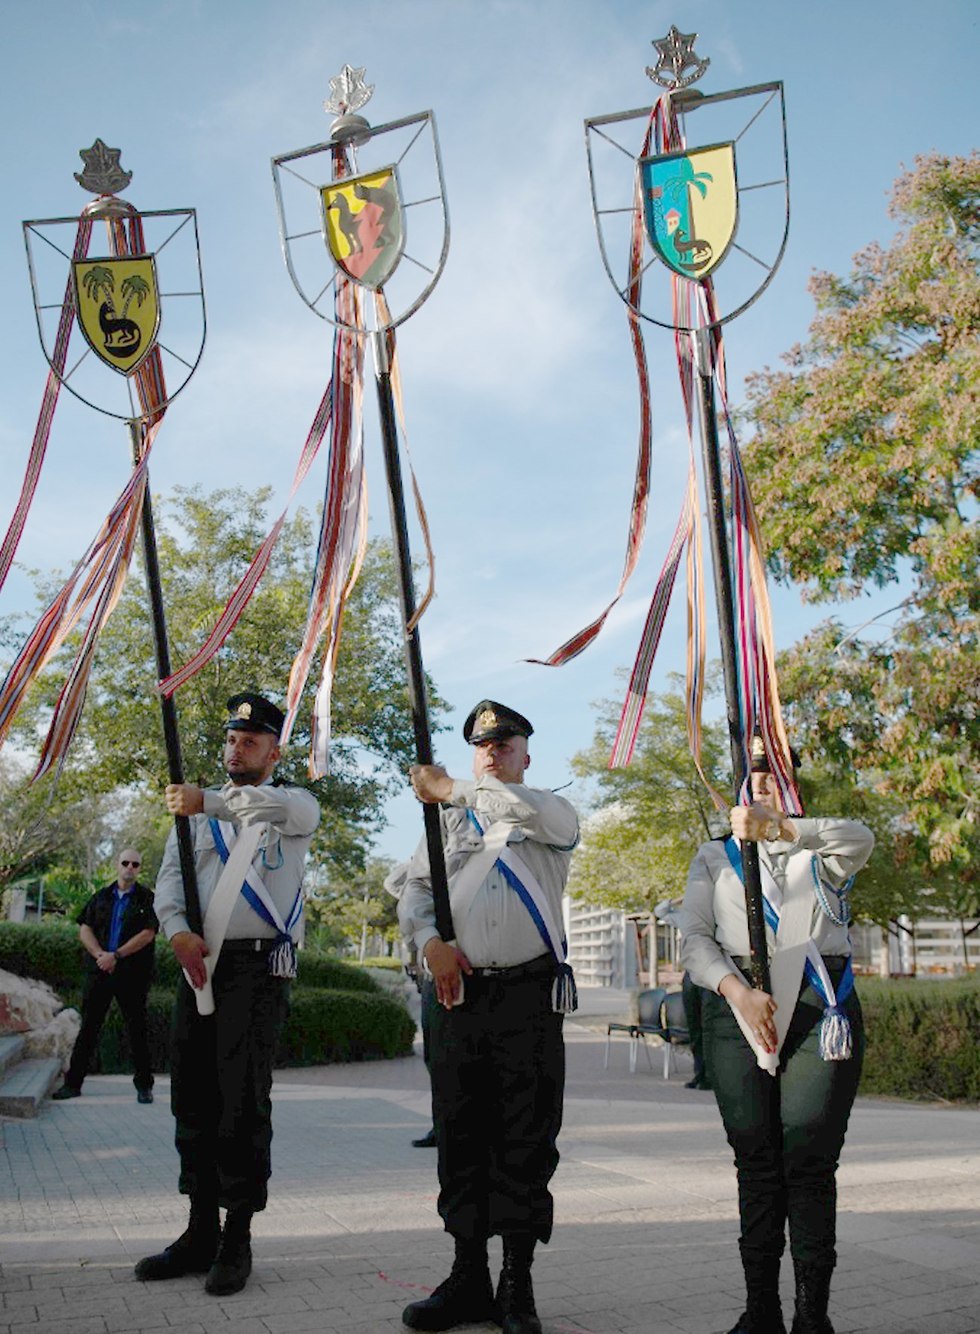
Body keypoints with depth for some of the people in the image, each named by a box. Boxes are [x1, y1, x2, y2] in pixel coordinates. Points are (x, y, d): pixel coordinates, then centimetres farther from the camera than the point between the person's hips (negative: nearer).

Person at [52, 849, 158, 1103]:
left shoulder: (147, 899, 3)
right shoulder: (101, 898, 13)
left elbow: (148, 934, -8)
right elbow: (84, 930, 6)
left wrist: (117, 955, -16)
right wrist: (100, 955, -11)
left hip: (132, 974, -3)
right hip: (99, 971, 3)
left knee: (137, 1029, 2)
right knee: (88, 1027, 5)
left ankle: (144, 1085, 9)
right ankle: (73, 1083, 11)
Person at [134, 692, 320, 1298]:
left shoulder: (292, 805, 6)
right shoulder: (198, 811, 19)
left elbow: (287, 808, -21)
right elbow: (169, 879, 9)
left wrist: (209, 801, -34)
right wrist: (178, 930, -12)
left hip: (257, 968, -5)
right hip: (198, 966, 5)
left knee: (244, 1103, -6)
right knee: (194, 1101, 7)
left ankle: (237, 1241, 4)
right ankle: (201, 1232, 18)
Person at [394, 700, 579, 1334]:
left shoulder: (552, 816, 9)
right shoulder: (448, 820, 20)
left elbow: (533, 809, -16)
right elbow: (414, 887, 13)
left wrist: (452, 788, -17)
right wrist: (431, 939, -7)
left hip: (530, 998, -3)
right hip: (458, 994, 3)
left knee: (526, 1143, 0)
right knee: (460, 1138, 6)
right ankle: (469, 1278, 17)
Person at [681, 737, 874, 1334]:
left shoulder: (820, 850, 13)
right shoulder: (715, 856, 18)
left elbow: (859, 839, -12)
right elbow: (697, 939, 8)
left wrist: (780, 827, -29)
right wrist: (737, 990, -11)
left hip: (821, 1006, -1)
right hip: (740, 1009, 2)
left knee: (810, 1161, -7)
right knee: (756, 1160, 0)